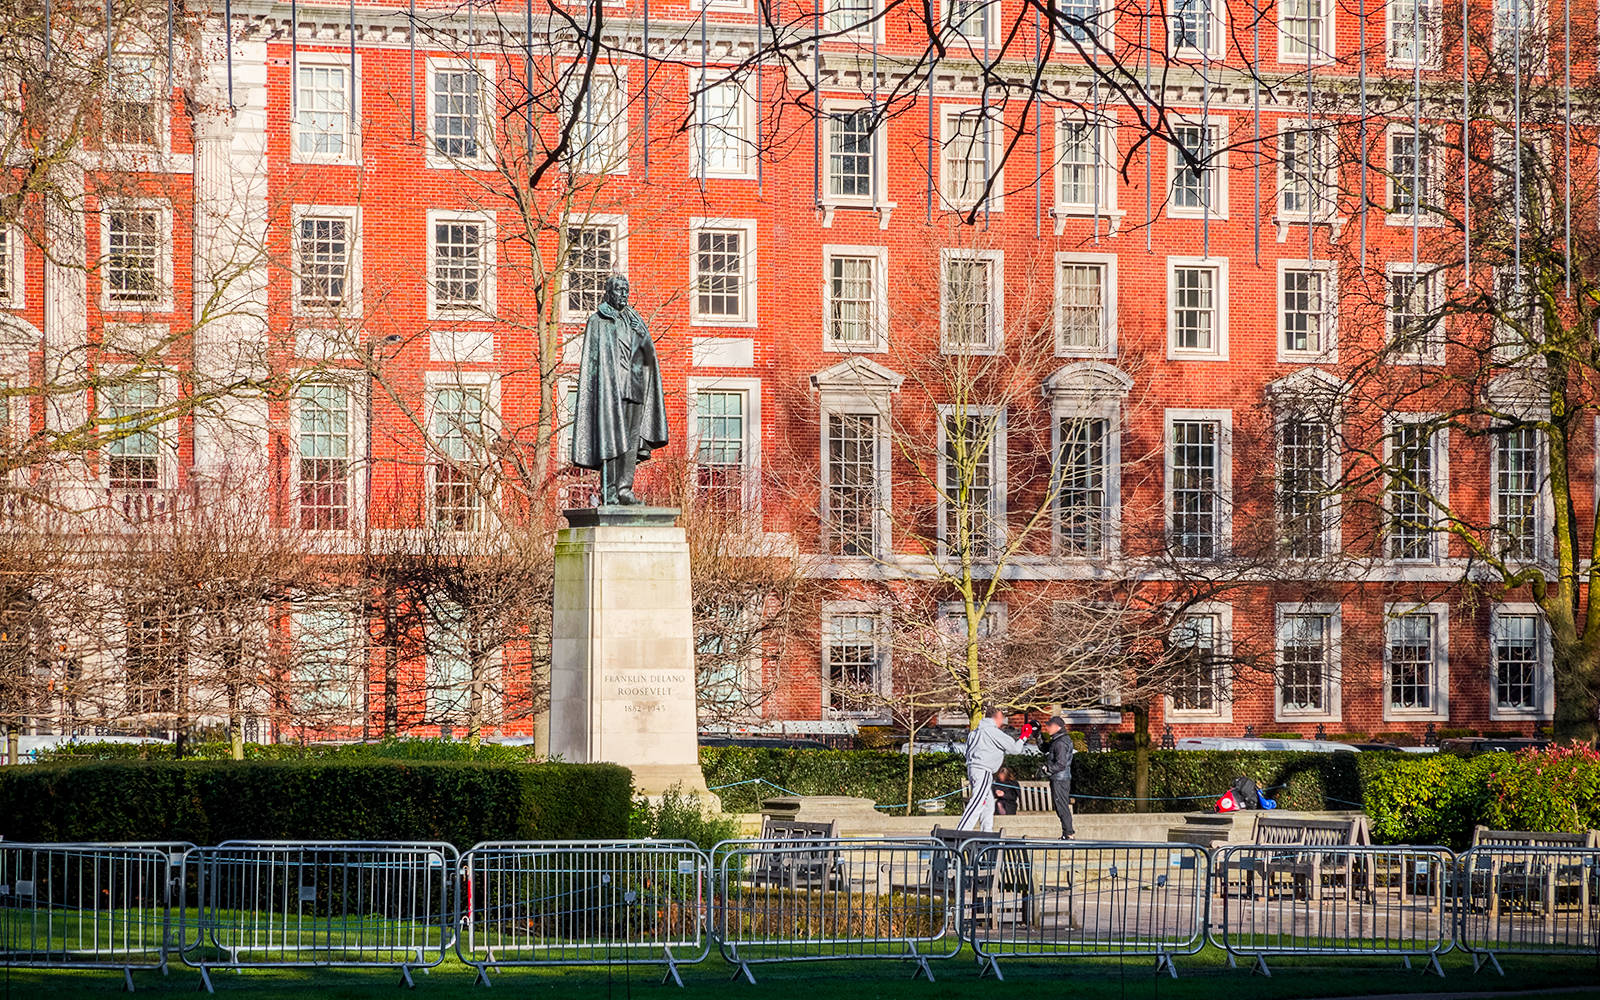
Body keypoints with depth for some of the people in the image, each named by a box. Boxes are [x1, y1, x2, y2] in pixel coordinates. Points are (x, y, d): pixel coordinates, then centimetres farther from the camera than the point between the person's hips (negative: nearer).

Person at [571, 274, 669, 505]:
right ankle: (609, 492, -8)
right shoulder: (597, 321, 3)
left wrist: (642, 336, -6)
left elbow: (649, 354, 15)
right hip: (610, 387, -6)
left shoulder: (635, 321, 19)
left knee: (632, 439, 0)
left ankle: (624, 489, 0)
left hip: (635, 387, 6)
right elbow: (592, 358, -3)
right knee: (610, 437, -9)